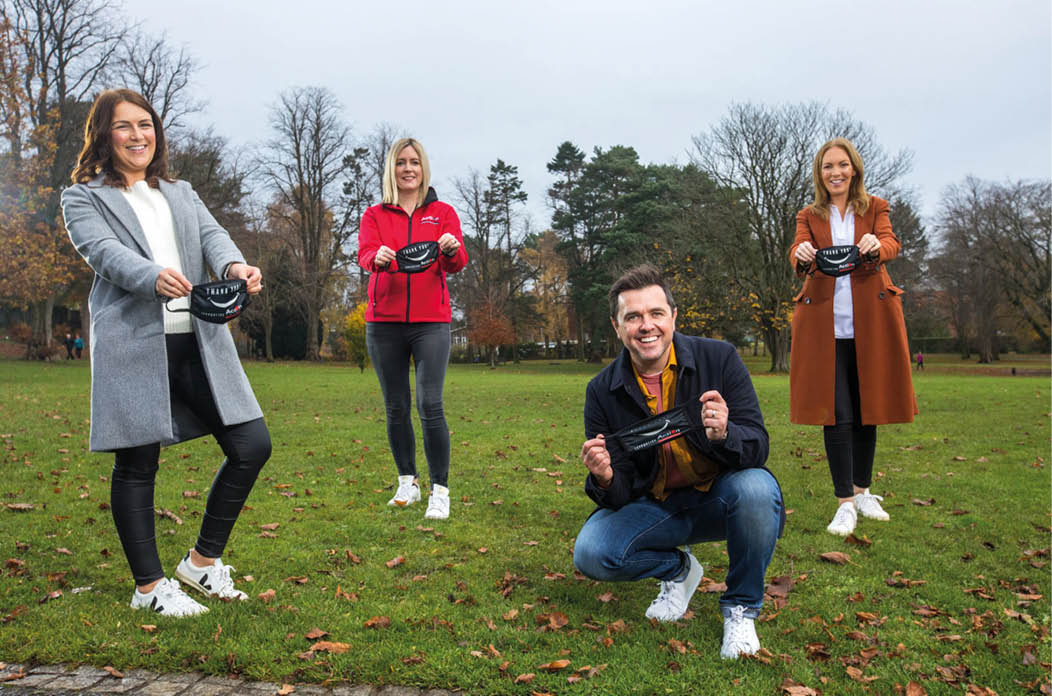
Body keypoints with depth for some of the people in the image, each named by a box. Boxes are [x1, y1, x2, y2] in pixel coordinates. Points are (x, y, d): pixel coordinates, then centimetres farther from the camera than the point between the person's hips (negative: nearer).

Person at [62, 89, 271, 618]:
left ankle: (203, 560, 18)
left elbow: (211, 235, 5)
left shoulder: (182, 194, 23)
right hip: (133, 343, -4)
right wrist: (154, 277, -31)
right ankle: (149, 586, 19)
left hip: (199, 340, 5)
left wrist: (235, 266, -20)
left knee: (252, 445, -1)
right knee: (136, 465, 3)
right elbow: (103, 250, -10)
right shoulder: (83, 198, 9)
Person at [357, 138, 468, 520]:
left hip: (431, 321, -2)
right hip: (384, 322, 2)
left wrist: (452, 249, -28)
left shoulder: (443, 212, 9)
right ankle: (408, 482, 24)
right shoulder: (374, 215, 11)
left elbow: (457, 264, -5)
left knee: (430, 404, -12)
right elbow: (364, 255, -8)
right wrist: (379, 256, -32)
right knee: (396, 407, 8)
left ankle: (440, 491, -4)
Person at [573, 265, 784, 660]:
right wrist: (605, 480, -30)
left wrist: (723, 435, -39)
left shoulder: (719, 358, -13)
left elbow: (758, 448, -15)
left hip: (720, 496, -1)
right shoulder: (603, 391, -8)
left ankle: (742, 606, -6)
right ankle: (677, 570, 12)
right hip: (655, 506, 2)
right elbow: (619, 495, -5)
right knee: (591, 554, -23)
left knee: (757, 487, -34)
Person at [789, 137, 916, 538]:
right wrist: (802, 254, -35)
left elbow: (892, 244, -9)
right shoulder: (809, 216, 11)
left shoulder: (875, 208, 11)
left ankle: (863, 492, 25)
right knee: (836, 414, -5)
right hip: (825, 326, -1)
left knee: (867, 411, 9)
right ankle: (845, 504, 1)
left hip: (869, 322, 1)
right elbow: (798, 252, -9)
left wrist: (876, 246, -34)